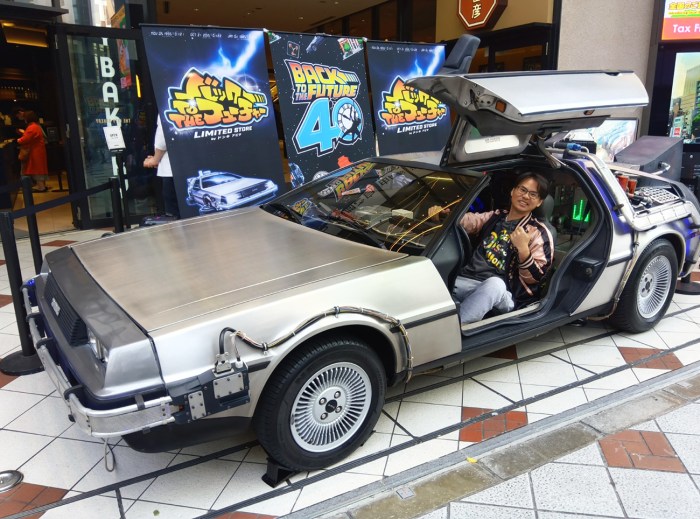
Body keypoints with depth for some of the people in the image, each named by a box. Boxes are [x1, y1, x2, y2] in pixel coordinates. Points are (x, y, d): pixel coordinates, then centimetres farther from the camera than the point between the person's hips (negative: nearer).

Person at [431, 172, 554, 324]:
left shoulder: (539, 233, 6)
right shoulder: (495, 217, 21)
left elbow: (535, 278, -1)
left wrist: (523, 249, -18)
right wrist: (440, 213, -5)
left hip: (503, 294, -4)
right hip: (467, 280, 4)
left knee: (494, 284, -41)